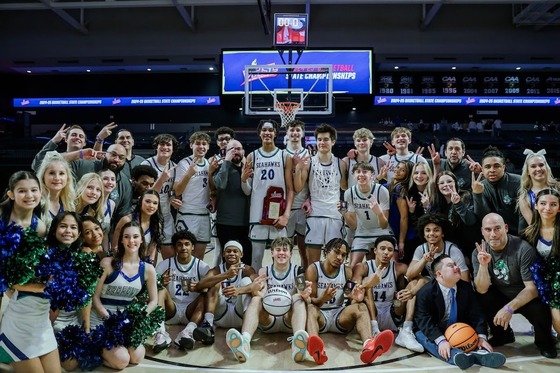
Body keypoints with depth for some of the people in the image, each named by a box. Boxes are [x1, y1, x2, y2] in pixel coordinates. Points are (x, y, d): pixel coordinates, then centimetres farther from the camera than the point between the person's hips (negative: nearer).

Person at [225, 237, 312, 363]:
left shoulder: (298, 271, 6)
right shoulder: (264, 271, 9)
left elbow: (302, 295, -6)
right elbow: (261, 297, -5)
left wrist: (305, 296, -31)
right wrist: (256, 292, -29)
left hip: (290, 319, -1)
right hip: (268, 321, 1)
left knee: (297, 297, -27)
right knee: (255, 300, -25)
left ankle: (298, 345, -56)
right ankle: (244, 341, -53)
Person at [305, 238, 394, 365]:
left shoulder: (347, 272, 7)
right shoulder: (313, 269, -4)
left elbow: (352, 303, 2)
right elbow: (310, 301, -9)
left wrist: (356, 298, -23)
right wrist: (323, 299, -32)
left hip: (339, 315, 3)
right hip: (320, 313, -3)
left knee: (361, 306, -25)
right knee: (310, 308, -36)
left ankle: (368, 345, -58)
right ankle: (315, 347, -69)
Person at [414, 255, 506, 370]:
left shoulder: (466, 287, -3)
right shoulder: (425, 292, -18)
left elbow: (476, 315, -5)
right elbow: (424, 321, -24)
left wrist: (481, 337, -22)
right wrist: (441, 340, -38)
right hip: (430, 332, -5)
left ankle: (480, 352, -49)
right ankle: (457, 355, -61)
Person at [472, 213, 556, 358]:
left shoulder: (523, 249, -24)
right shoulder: (478, 253, -13)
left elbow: (533, 288, -23)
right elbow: (482, 290, -18)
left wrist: (509, 308, -35)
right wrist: (483, 265, -35)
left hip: (526, 298, -3)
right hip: (501, 297, 4)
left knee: (540, 308, -33)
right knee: (480, 297, -22)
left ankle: (544, 341, 4)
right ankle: (502, 334, 6)